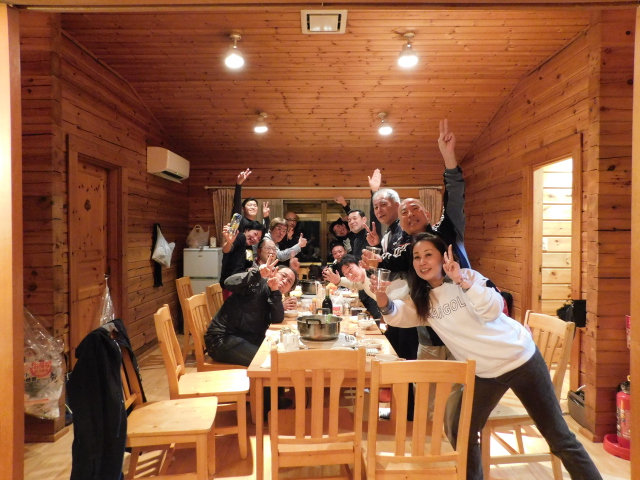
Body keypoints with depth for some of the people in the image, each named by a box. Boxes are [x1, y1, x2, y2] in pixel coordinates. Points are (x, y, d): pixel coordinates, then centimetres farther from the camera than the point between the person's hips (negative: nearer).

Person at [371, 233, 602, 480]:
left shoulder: (466, 276, -13)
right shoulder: (422, 299, 3)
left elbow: (493, 309, -27)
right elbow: (399, 314, -9)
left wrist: (463, 282, -41)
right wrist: (383, 300, -29)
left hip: (520, 358, -4)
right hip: (483, 373, 5)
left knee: (559, 437, 4)